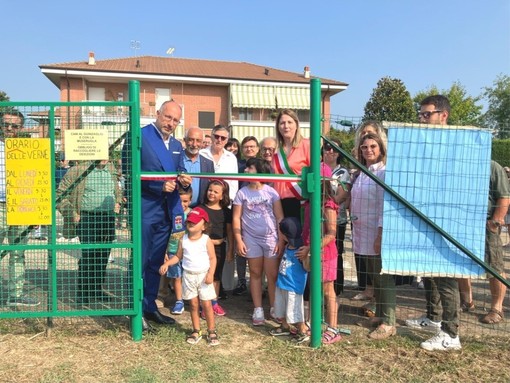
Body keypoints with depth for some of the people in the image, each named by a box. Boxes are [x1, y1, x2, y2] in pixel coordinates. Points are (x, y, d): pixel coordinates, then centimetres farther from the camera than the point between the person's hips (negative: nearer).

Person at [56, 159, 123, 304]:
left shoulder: (111, 169, 15)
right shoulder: (78, 170, -3)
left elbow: (117, 190, 32)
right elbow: (60, 194, -1)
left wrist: (118, 202, 13)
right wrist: (72, 215, -8)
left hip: (108, 218, 6)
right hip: (87, 218, -5)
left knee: (103, 255, 8)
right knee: (88, 254, -10)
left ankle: (97, 289, 21)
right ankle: (83, 293, 2)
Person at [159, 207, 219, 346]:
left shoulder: (206, 240, -9)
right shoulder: (183, 240, 1)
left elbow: (213, 258, -8)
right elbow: (178, 256, 10)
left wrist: (210, 273, -19)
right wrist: (166, 263, -5)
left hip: (203, 276, -3)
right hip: (188, 276, 3)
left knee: (206, 304, 2)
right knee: (193, 304, 12)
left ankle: (212, 331, 16)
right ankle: (196, 331, 25)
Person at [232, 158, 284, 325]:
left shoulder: (270, 192, -3)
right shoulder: (242, 193, 0)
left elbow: (280, 217, -1)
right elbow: (236, 218, 2)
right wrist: (238, 240, -4)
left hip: (271, 238, -1)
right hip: (251, 239, 1)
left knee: (272, 275, 3)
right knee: (255, 274, 10)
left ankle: (274, 308, 17)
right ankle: (258, 309, 19)